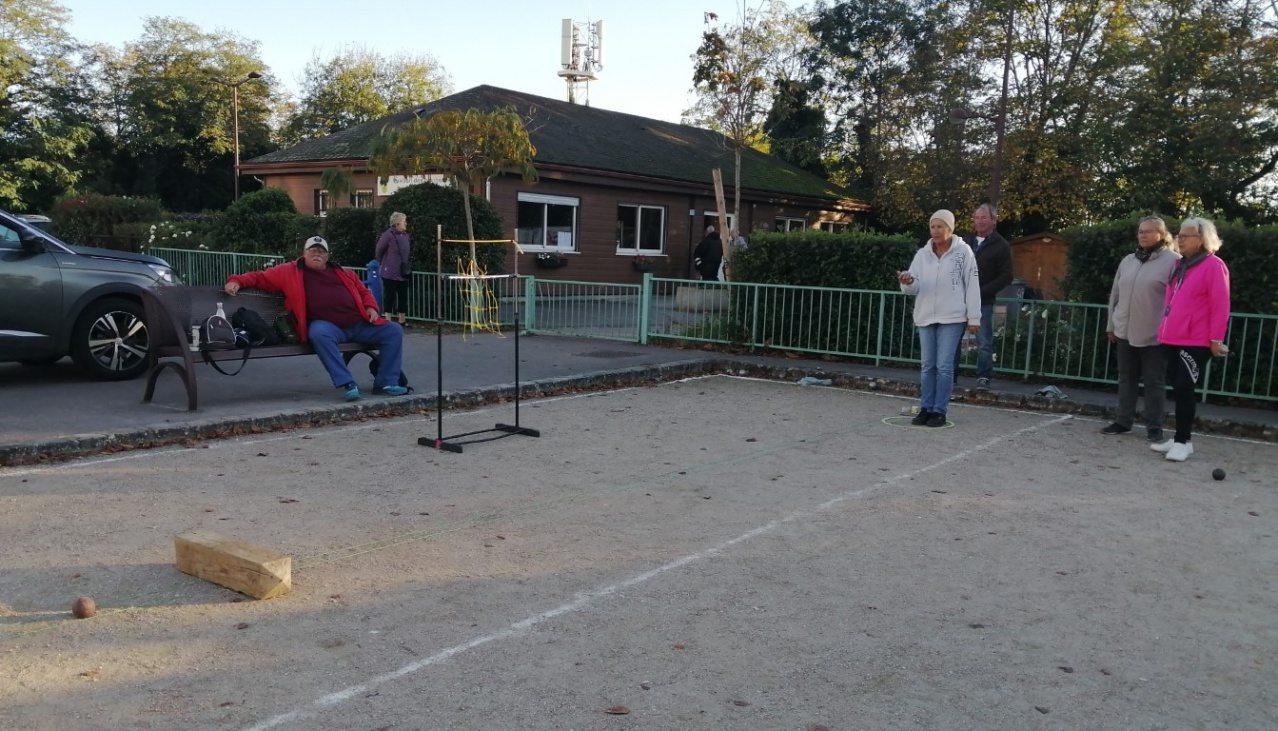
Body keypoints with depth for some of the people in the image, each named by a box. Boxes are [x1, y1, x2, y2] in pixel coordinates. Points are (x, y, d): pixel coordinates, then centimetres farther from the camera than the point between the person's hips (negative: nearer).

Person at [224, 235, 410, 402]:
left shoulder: (343, 273, 22)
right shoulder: (290, 271, 12)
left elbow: (364, 292, 28)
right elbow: (260, 277, 14)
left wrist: (371, 307, 8)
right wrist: (236, 281, -1)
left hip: (359, 324, 4)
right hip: (328, 326, -4)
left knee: (393, 331, -7)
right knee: (319, 334, -40)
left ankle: (386, 383, -7)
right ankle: (347, 383, -38)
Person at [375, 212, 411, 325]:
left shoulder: (405, 235, 8)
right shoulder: (388, 235, -12)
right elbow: (379, 251, -4)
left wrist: (407, 268, 14)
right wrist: (384, 264, 7)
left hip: (403, 273, 6)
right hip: (390, 273, -6)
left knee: (403, 298, 9)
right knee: (389, 298, 1)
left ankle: (402, 323, 18)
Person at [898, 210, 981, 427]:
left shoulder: (963, 251, -3)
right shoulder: (922, 254, 6)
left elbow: (972, 285, -3)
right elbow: (914, 288, 1)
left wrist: (973, 317, -5)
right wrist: (908, 282, -24)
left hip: (952, 317, -4)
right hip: (925, 316, 4)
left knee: (944, 365, -3)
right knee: (927, 365, 8)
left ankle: (939, 411, 4)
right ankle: (925, 408, 16)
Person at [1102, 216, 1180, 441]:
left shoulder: (1172, 261, -7)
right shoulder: (1128, 261, 12)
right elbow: (1115, 295, 16)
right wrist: (1111, 325, 15)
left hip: (1155, 335, -5)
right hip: (1125, 332, 6)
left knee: (1154, 382, 2)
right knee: (1127, 378, 12)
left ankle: (1154, 427, 10)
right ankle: (1123, 421, 20)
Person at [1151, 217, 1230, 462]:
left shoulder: (1213, 266, -7)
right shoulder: (1179, 264, 16)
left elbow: (1220, 305, -11)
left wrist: (1216, 339, -13)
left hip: (1195, 341, -7)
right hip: (1172, 339, 7)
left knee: (1184, 389, -6)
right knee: (1178, 389, 11)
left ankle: (1183, 441, 2)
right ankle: (1180, 437, 19)